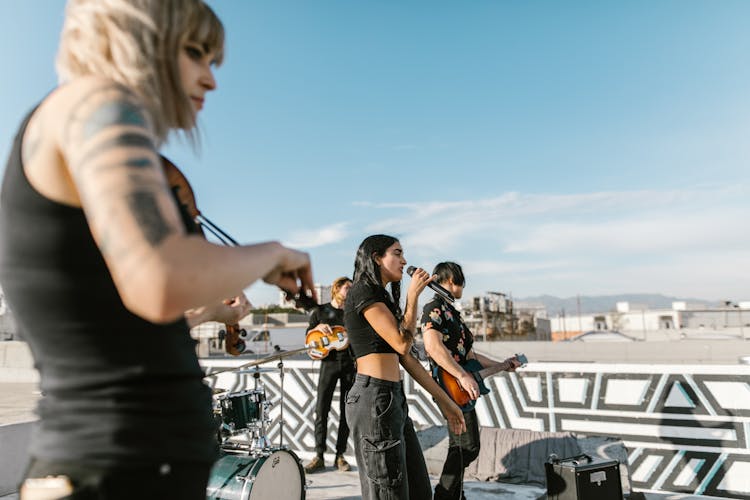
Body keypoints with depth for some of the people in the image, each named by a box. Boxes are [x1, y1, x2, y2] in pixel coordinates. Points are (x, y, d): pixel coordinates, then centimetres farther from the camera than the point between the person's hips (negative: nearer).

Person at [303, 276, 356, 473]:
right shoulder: (321, 311, 6)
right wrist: (318, 328, -12)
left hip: (351, 363, 2)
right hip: (329, 362, -1)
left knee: (346, 411, 5)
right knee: (321, 409, -4)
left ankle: (340, 455, 14)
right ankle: (319, 456, 5)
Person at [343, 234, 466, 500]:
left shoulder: (383, 298, 21)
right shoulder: (364, 292, -8)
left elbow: (405, 357, 19)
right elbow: (402, 344, -15)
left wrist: (444, 400, 17)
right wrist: (413, 295, -3)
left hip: (393, 399, 10)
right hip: (375, 398, -10)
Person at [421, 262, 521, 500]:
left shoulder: (451, 310, 19)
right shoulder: (435, 307, -12)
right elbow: (433, 346, -28)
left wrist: (501, 366, 22)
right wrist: (464, 376, -28)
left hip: (462, 390, 10)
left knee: (461, 446, 17)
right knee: (468, 447, -5)